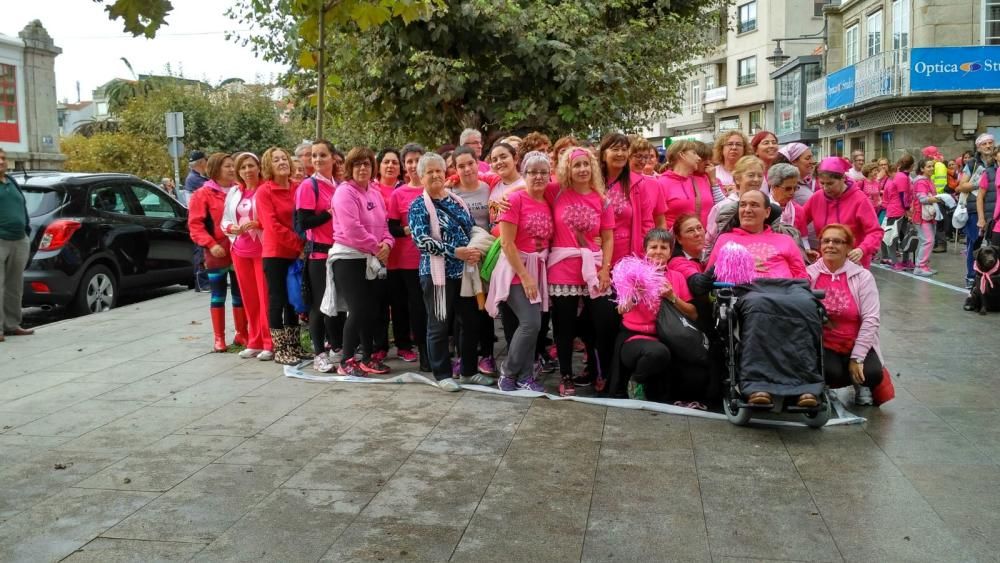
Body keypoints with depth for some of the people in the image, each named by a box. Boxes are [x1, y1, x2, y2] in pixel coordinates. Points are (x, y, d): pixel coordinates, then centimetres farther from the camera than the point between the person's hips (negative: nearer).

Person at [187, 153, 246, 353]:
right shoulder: (203, 194, -3)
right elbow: (195, 224, -6)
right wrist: (210, 244, -16)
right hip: (217, 254, -3)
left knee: (240, 295, 10)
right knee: (218, 296, 5)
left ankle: (241, 334, 21)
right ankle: (219, 338, 11)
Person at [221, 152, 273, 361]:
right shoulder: (233, 192, 13)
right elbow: (224, 220, 16)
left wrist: (258, 224, -23)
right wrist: (232, 228, -5)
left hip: (262, 249, -6)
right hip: (239, 250, 6)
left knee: (265, 297, -4)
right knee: (248, 298, 9)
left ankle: (269, 344, 1)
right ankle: (254, 342, 17)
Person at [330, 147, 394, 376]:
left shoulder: (375, 194, 14)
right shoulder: (344, 192, -10)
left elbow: (384, 224, 15)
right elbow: (352, 229, -20)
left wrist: (387, 243, -6)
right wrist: (376, 247, -13)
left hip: (372, 260, 7)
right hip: (348, 258, -7)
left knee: (372, 310, 9)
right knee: (358, 311, -10)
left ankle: (367, 358, 21)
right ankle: (346, 361, 3)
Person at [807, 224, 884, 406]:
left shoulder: (862, 276, -2)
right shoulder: (809, 274, -3)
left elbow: (870, 319, -8)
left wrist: (856, 358, -13)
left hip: (857, 345, 1)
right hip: (823, 345, -1)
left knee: (872, 374, -24)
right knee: (830, 372, -30)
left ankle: (860, 385, 14)